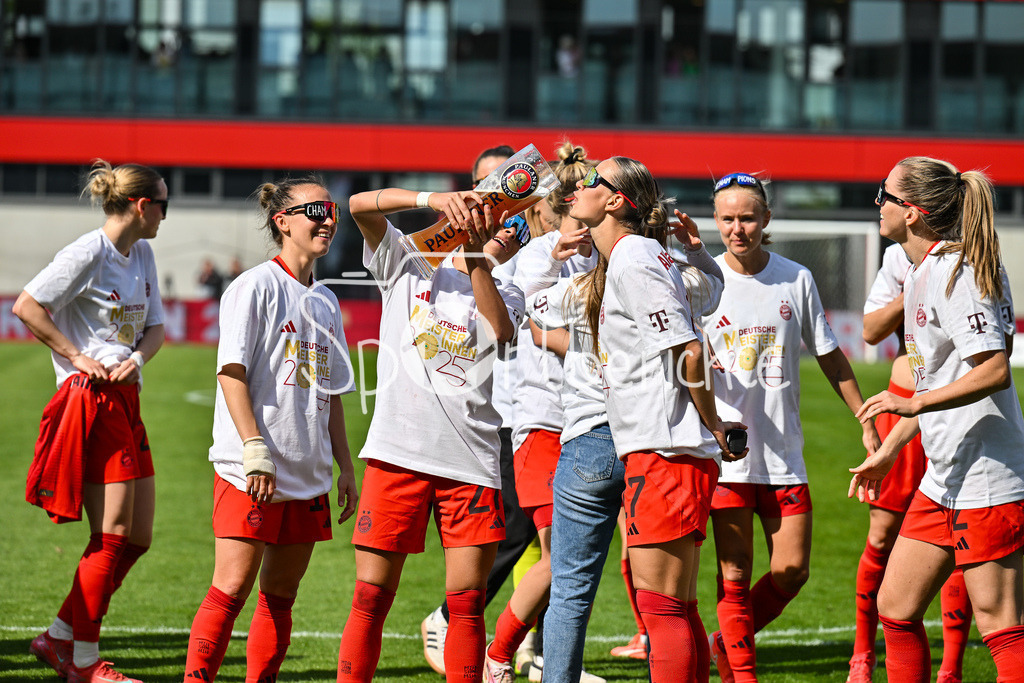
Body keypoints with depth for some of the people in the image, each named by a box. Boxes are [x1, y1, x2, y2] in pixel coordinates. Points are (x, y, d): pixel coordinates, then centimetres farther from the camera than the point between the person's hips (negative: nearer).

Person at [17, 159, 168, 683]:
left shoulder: (142, 255, 13)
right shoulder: (89, 254, -13)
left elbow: (154, 326, 17)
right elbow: (26, 307, -15)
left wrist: (137, 358, -4)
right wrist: (77, 356, -13)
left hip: (126, 402, 9)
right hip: (90, 402, -9)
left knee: (138, 536, 6)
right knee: (113, 534, -9)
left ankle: (59, 638, 14)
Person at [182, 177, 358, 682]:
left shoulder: (325, 302, 17)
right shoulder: (256, 286, -5)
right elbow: (231, 371, -12)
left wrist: (345, 467, 16)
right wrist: (255, 448, -19)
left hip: (306, 471, 7)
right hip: (251, 470, -7)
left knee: (281, 594, 7)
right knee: (233, 588, -11)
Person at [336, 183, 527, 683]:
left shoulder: (506, 298, 17)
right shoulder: (407, 265, 13)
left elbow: (500, 329, -7)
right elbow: (361, 206, -3)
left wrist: (477, 257, -17)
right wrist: (431, 199, -18)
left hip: (471, 462, 2)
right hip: (397, 453, -2)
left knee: (467, 602, 0)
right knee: (371, 597, -3)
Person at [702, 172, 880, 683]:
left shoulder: (796, 280, 4)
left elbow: (829, 356, 13)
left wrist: (866, 423, 13)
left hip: (784, 453, 3)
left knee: (792, 571, 1)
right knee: (735, 574, -3)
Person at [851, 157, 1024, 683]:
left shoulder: (955, 274, -15)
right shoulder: (921, 274, 15)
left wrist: (914, 403, -29)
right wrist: (887, 451, 26)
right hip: (943, 481, 10)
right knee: (895, 607, 12)